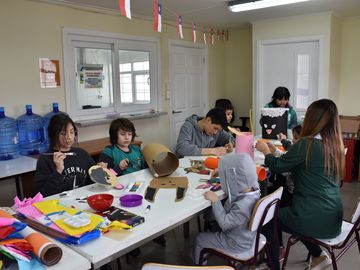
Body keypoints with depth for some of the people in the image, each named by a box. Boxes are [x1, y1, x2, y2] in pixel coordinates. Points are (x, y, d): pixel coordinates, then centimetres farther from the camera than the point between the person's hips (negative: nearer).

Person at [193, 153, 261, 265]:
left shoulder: (243, 205, -41)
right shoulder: (253, 189, -17)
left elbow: (224, 224, -31)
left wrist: (215, 201, -27)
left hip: (237, 244, -8)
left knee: (199, 239, 10)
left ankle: (199, 264, 35)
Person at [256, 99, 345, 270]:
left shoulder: (307, 143, -18)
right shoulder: (335, 144, 4)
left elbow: (277, 166, -6)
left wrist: (266, 151, 12)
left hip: (313, 218, -7)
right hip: (333, 219, 7)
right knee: (282, 210, 30)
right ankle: (318, 254, 26)